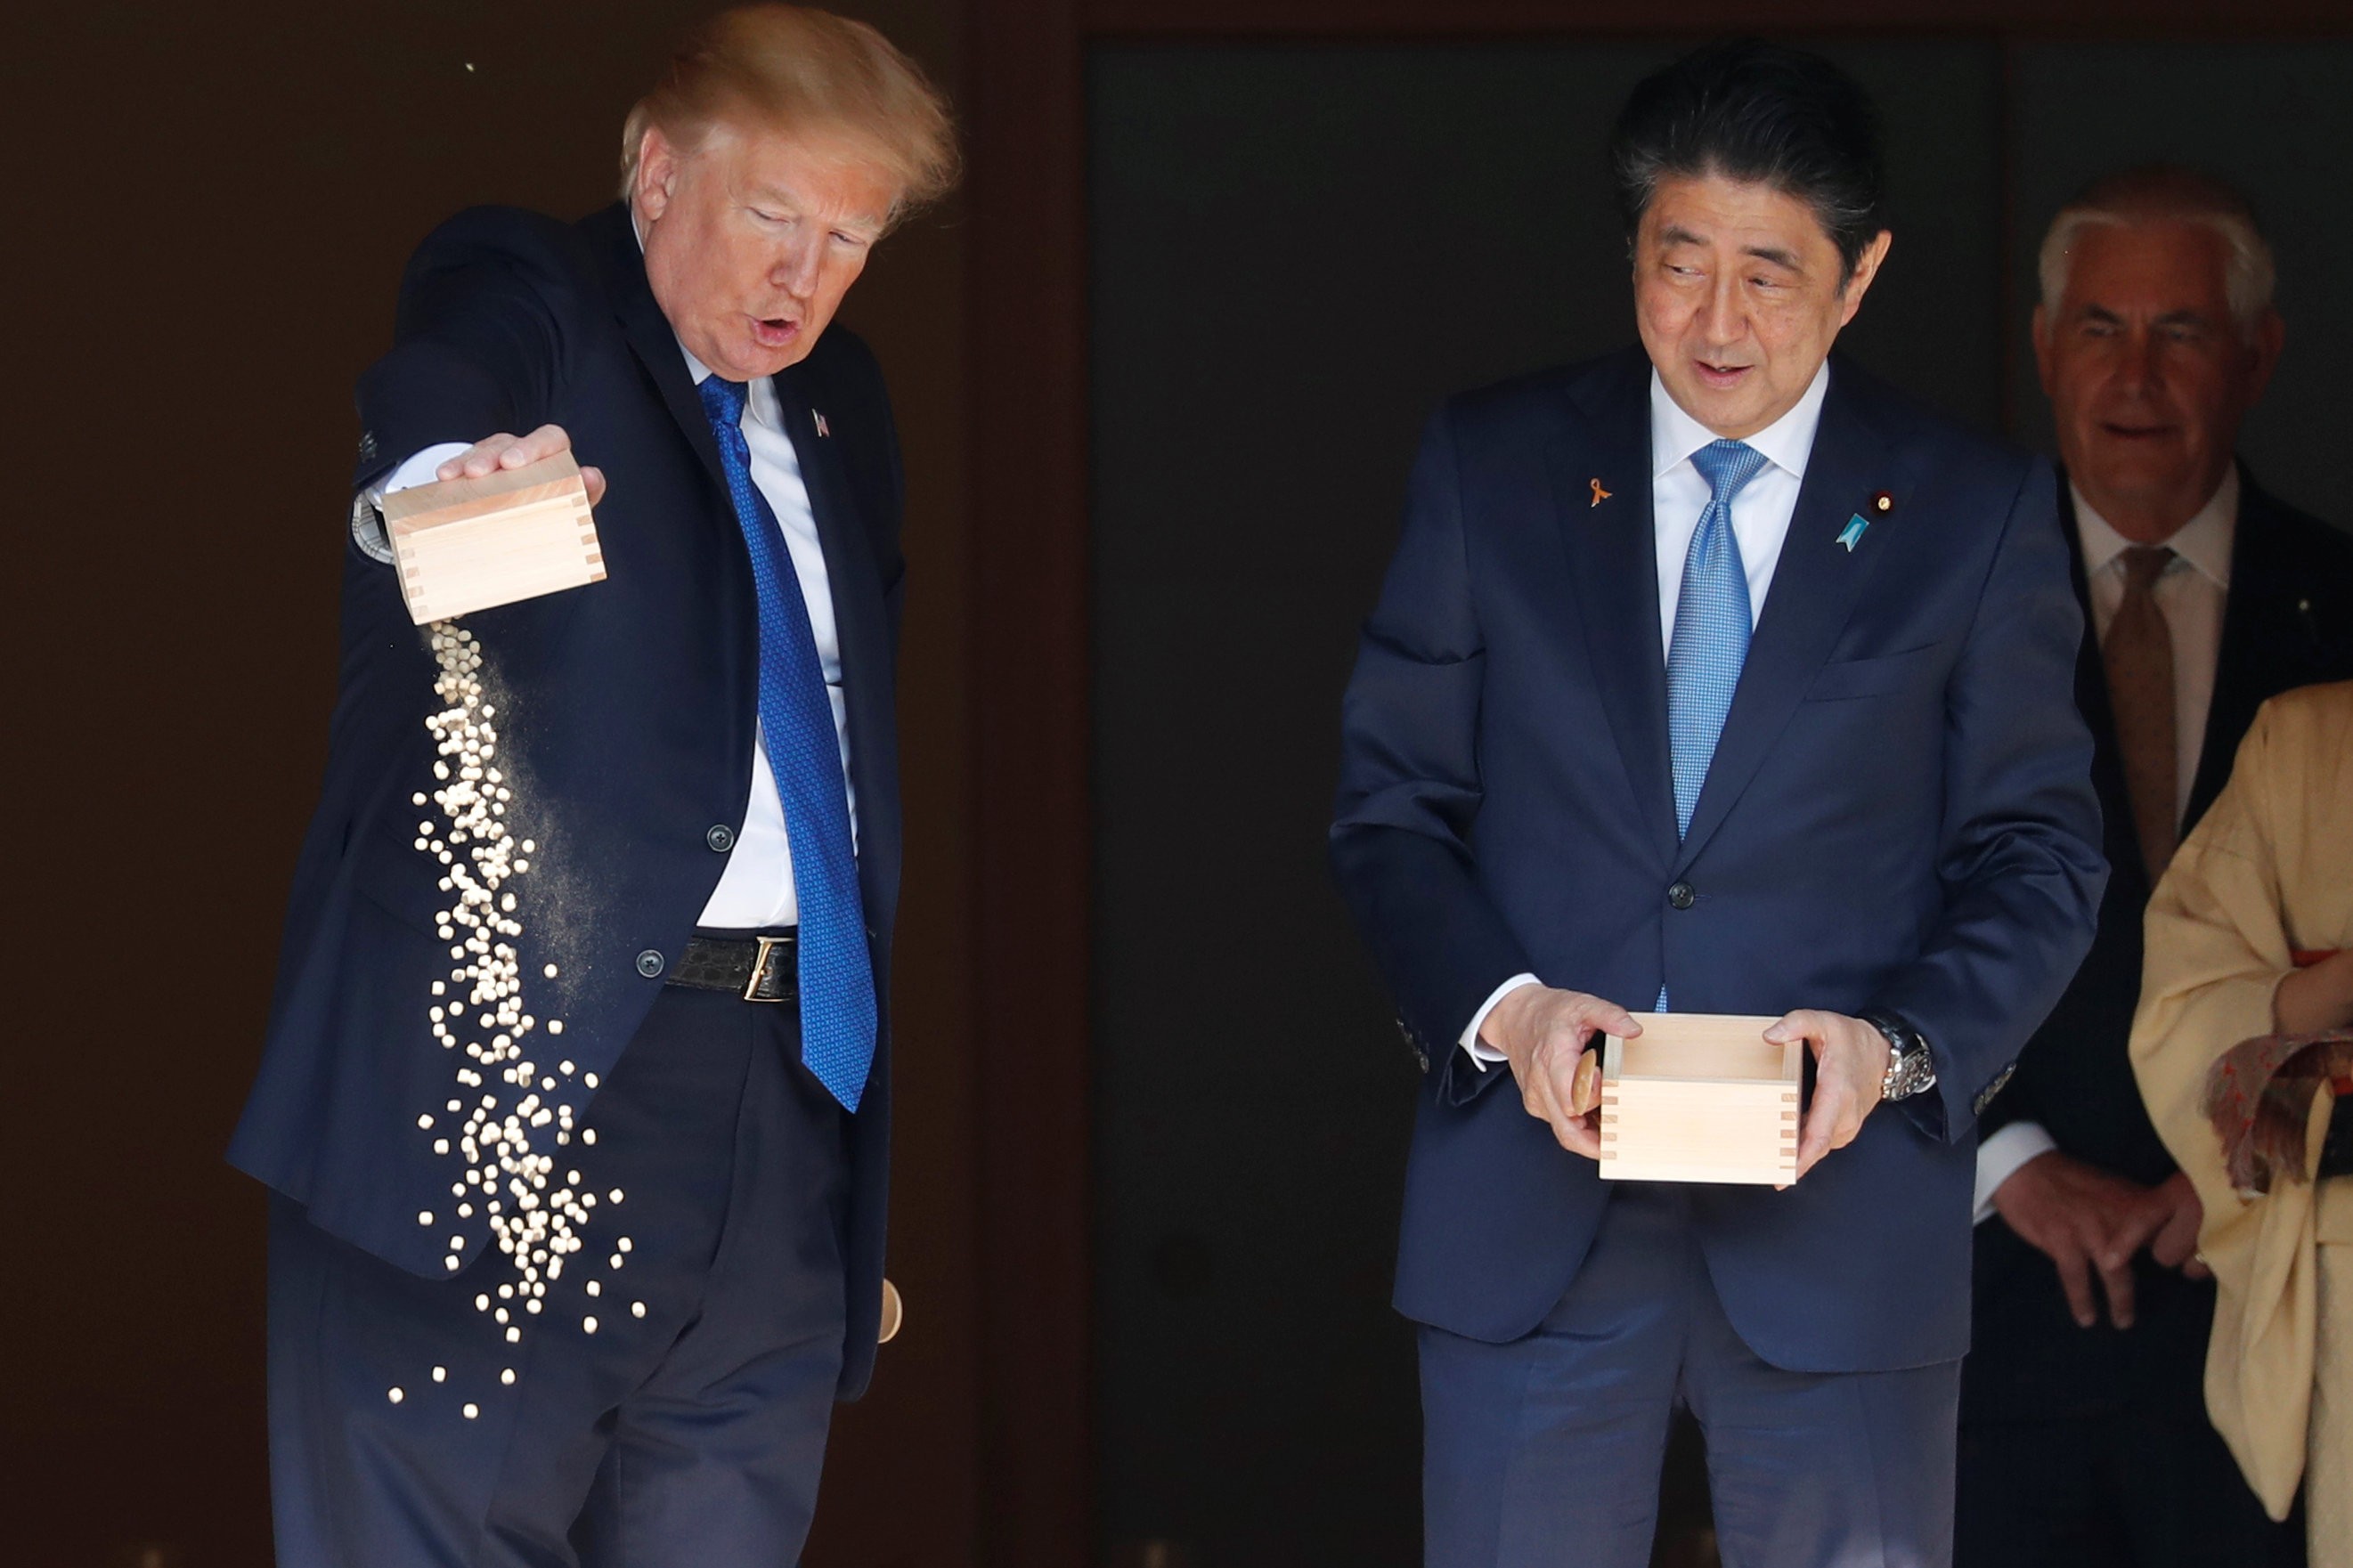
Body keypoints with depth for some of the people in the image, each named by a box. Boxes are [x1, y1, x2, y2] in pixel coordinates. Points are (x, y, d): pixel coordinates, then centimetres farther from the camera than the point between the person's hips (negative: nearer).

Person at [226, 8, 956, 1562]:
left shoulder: (835, 407, 19)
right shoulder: (524, 296, -1)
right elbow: (433, 394, -25)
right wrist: (445, 476, -50)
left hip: (787, 1088, 6)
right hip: (510, 1070, -6)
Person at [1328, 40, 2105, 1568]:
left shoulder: (1978, 510, 3)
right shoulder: (1492, 467, 6)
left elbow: (2039, 854, 4)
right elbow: (1393, 808, 7)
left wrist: (1899, 1042, -14)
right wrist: (1499, 1008, -12)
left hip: (1841, 1209, -1)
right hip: (1530, 1209, 1)